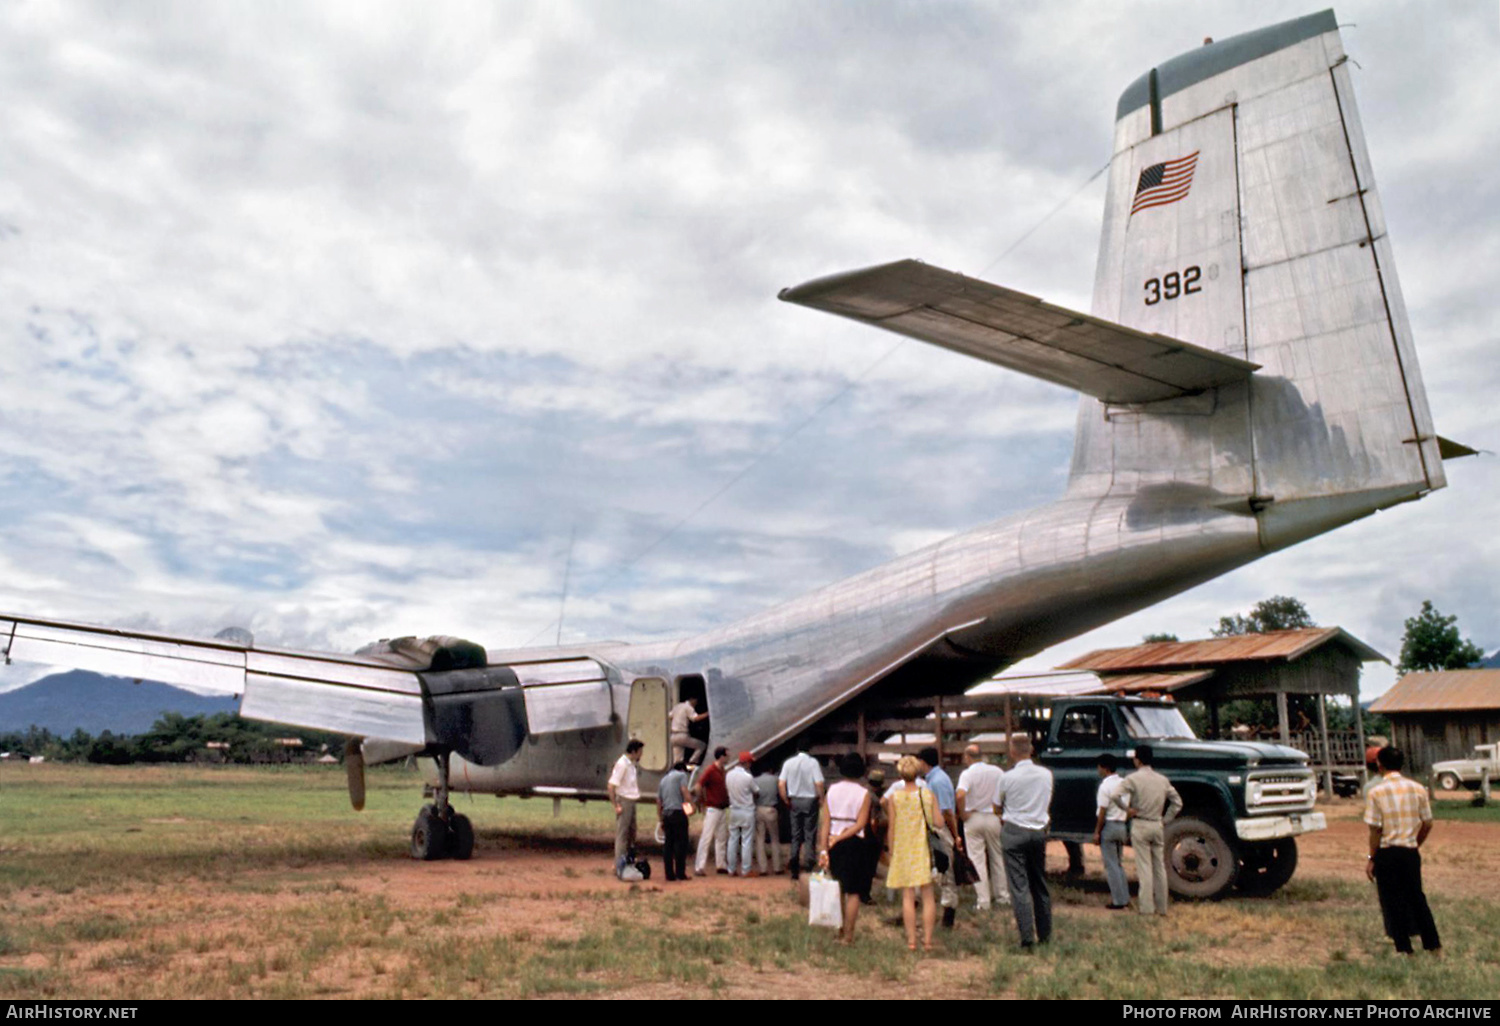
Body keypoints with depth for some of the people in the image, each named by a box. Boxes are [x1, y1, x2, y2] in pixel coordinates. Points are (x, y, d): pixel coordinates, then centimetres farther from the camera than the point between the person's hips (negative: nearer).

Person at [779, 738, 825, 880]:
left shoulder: (789, 763, -1)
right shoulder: (812, 762, -10)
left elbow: (781, 784, -5)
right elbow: (819, 783, -16)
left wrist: (786, 799, 5)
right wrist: (821, 799, -3)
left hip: (795, 801, 3)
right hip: (810, 800, -3)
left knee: (796, 836, 10)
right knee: (810, 835, 4)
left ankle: (795, 869, 11)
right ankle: (808, 866, -1)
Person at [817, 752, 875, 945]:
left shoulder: (831, 791, 1)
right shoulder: (863, 793, -6)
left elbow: (825, 822, -3)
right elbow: (861, 824, -14)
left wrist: (823, 849, -5)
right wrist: (840, 837, -14)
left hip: (833, 842, 4)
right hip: (855, 843, -3)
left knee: (837, 889, 16)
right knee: (853, 892, 5)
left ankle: (839, 932, 24)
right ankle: (848, 935, 6)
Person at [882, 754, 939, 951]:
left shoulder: (894, 796, -4)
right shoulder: (928, 794, -2)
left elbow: (891, 828, -2)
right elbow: (939, 822, -3)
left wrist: (892, 851, 8)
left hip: (903, 850, 0)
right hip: (925, 848, 0)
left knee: (908, 896, 5)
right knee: (928, 895, 7)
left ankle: (911, 940, 5)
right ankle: (928, 939, 6)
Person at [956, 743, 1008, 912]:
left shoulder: (967, 773, -13)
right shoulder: (997, 771, 0)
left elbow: (960, 795, -29)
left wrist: (962, 813, -14)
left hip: (973, 818, -3)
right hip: (993, 818, 3)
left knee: (977, 860, 3)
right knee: (997, 858, 17)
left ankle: (983, 901, 2)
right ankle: (1003, 895, 25)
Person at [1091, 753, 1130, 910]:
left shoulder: (1105, 786, -15)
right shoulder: (1124, 783, 7)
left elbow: (1102, 812, -16)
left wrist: (1097, 832, -9)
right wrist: (1127, 832, 15)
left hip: (1109, 826, -7)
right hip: (1122, 826, 7)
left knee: (1111, 865, 0)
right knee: (1118, 864, 18)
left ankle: (1118, 901, 0)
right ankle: (1125, 898, 17)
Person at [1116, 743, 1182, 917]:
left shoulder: (1133, 778, -8)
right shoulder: (1162, 780, 8)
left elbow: (1116, 795, -22)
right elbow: (1177, 802, 11)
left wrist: (1128, 809, -8)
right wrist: (1166, 819, 12)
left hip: (1140, 825, -4)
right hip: (1158, 825, 4)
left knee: (1144, 867, -2)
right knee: (1160, 867, 10)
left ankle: (1147, 907, -3)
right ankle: (1162, 907, 14)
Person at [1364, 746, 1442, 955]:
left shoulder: (1376, 792, -13)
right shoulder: (1417, 789, -1)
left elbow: (1376, 829, -13)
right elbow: (1427, 824, 4)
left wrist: (1371, 857, -4)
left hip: (1386, 853, -4)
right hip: (1411, 851, 4)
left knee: (1392, 901, 7)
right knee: (1416, 897, 19)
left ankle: (1404, 949, 13)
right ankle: (1432, 944, 25)